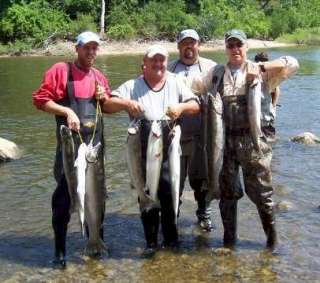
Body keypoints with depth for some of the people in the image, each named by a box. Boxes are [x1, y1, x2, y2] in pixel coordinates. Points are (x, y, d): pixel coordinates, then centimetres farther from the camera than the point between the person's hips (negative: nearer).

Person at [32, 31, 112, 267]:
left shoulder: (99, 76, 13)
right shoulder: (60, 70, -3)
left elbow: (109, 108, 24)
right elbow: (40, 99, -7)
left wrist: (104, 98, 2)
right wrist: (66, 110, -18)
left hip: (96, 142, 5)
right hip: (70, 143, -5)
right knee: (64, 194, -3)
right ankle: (60, 249, 9)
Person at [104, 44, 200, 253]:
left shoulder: (175, 83, 10)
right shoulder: (133, 86, 5)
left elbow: (196, 105, 8)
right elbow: (109, 104, -2)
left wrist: (182, 107, -14)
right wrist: (127, 103, -21)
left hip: (169, 152, 0)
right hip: (143, 153, 0)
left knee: (170, 195, 3)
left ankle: (171, 238, 21)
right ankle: (151, 241, 19)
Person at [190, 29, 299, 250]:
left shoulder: (260, 72, 3)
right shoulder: (216, 73, 13)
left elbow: (292, 64, -8)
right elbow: (196, 85, 22)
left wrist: (261, 67, -13)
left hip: (253, 141, -3)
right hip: (224, 141, 3)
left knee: (260, 191, 3)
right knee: (227, 192, 12)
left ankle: (272, 236, 23)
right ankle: (229, 238, 28)